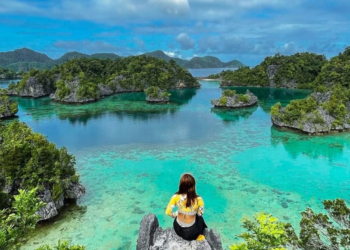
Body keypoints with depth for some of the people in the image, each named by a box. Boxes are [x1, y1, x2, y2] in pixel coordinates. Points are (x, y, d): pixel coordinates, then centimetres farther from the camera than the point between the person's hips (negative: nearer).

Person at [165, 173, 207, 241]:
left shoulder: (176, 197, -21)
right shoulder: (198, 199, -24)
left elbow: (168, 212, -12)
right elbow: (200, 213, -6)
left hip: (178, 229, 2)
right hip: (191, 233, -1)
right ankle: (199, 236, 45)